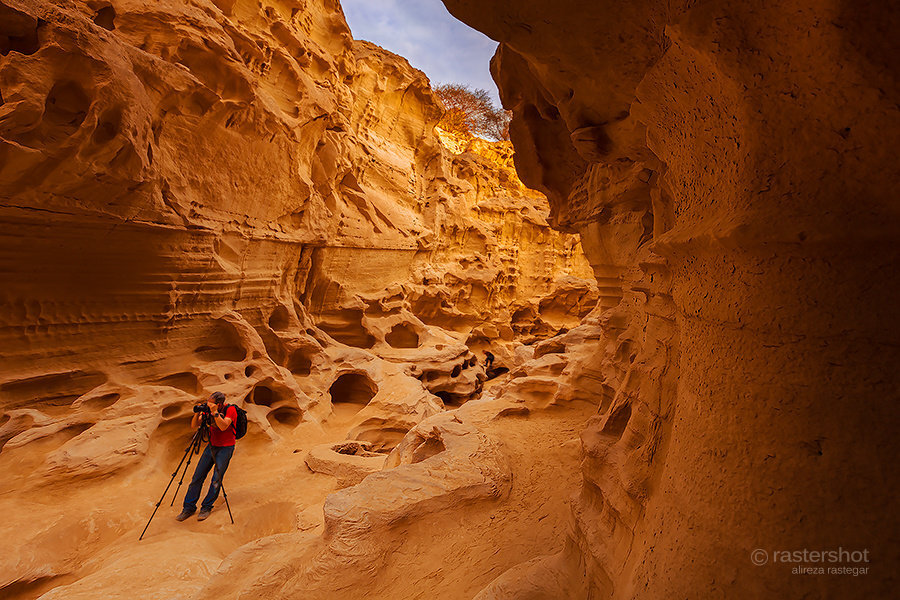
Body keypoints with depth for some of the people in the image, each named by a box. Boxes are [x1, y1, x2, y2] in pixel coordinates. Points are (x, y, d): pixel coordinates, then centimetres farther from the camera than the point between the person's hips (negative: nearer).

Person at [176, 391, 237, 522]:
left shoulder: (230, 410, -18)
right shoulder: (207, 410, -2)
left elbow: (223, 426, -31)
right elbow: (193, 426, -2)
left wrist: (215, 412, -35)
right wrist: (197, 414, -19)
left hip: (225, 447, -5)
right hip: (211, 446, 5)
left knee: (216, 480, -3)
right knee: (197, 477, 5)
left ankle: (206, 507, 13)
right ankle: (189, 507, 18)